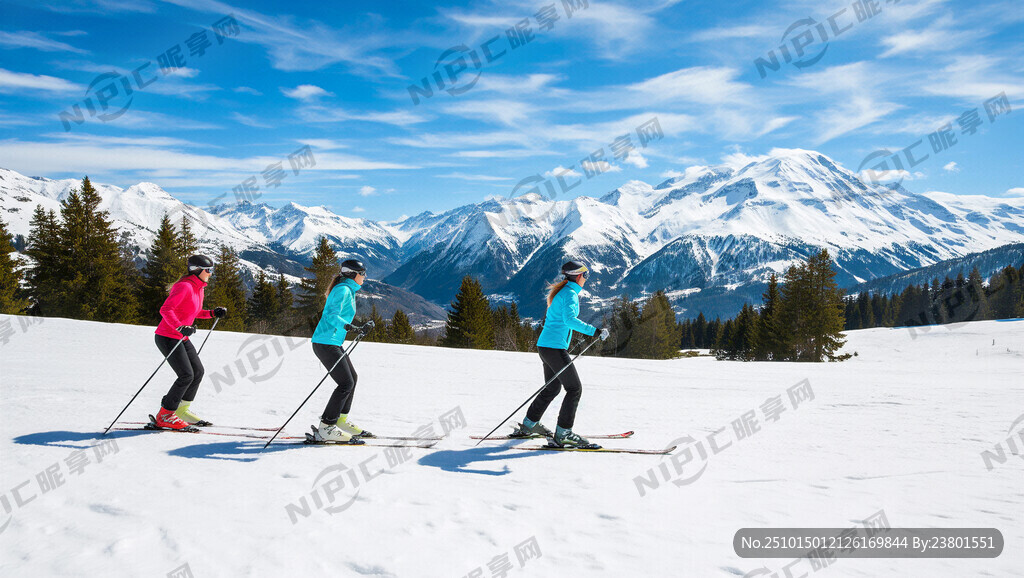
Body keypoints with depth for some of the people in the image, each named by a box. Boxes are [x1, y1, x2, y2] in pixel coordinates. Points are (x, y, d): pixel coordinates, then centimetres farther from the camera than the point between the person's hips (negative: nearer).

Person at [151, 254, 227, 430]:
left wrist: (213, 313, 8)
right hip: (167, 337, -10)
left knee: (198, 371, 8)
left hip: (182, 338, 10)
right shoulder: (184, 287, -18)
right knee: (186, 375, -14)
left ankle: (181, 410, 20)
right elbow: (165, 309, -26)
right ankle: (164, 416, -3)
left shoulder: (199, 287, 11)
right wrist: (180, 327, -38)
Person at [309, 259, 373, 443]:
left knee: (352, 377, 15)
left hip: (334, 343, 11)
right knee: (346, 383, -11)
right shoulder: (343, 290, -14)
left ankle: (340, 420, 25)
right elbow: (332, 316, -26)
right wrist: (348, 326, -42)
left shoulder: (347, 290, 17)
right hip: (326, 343, -11)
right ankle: (325, 428, -8)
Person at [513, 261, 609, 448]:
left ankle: (529, 425, 28)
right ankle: (562, 434, -8)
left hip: (545, 345, 10)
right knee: (574, 389, -7)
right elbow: (569, 319, -29)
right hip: (555, 347, -10)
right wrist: (594, 331, -33)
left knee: (552, 388, 20)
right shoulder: (570, 294, -12)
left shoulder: (561, 292, 18)